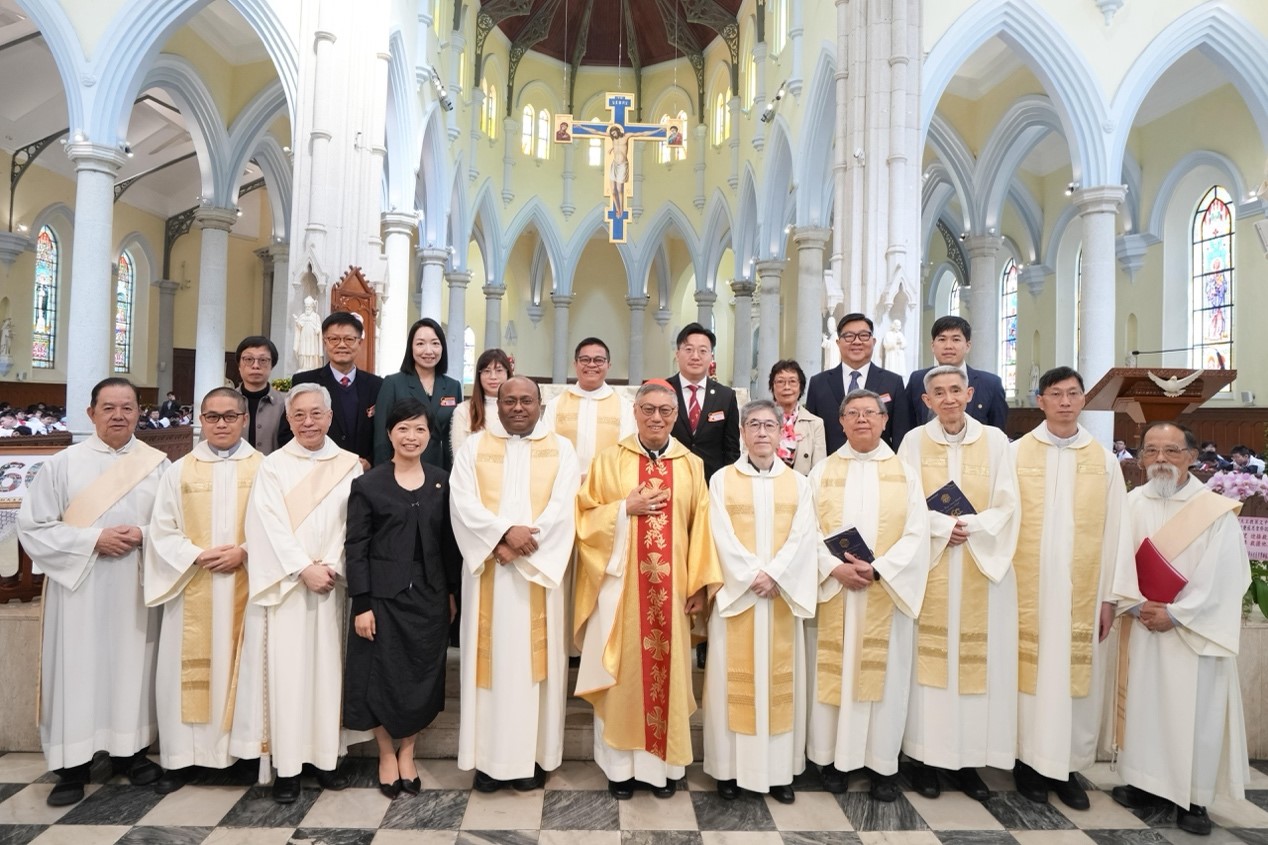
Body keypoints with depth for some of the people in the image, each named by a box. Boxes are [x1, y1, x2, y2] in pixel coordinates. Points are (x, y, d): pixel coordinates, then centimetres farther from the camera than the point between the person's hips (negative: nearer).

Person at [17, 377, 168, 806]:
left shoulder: (158, 464, 3)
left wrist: (144, 536, -14)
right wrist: (93, 539, -13)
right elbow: (33, 527, -2)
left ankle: (130, 751, 23)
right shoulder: (63, 463, 0)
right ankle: (72, 765, 16)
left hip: (137, 587, 1)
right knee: (78, 670, 3)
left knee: (132, 666, 9)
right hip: (79, 586, -1)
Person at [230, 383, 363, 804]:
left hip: (332, 581, 2)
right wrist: (304, 569, -13)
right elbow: (271, 527, -5)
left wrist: (332, 567, -10)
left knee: (328, 669, 6)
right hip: (284, 584, -1)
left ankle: (327, 756, 16)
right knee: (285, 671, 0)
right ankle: (287, 766, 9)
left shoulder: (349, 465, 6)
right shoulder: (273, 466, 2)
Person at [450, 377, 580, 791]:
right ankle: (489, 756, 18)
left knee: (535, 658, 5)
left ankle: (532, 755, 18)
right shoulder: (474, 447, 7)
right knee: (493, 657, 6)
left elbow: (562, 508, -7)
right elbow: (463, 504, -5)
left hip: (540, 572, 0)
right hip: (488, 573, 1)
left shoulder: (561, 450, 4)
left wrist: (519, 545, -16)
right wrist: (505, 532, -19)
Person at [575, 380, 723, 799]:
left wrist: (701, 584, 0)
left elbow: (701, 527, 5)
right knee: (621, 671, 6)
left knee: (667, 670, 8)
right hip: (620, 584, -1)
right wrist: (626, 508, -14)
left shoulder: (692, 465, 5)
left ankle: (662, 762, 25)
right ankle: (620, 764, 22)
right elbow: (585, 518, 0)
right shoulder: (609, 460, 1)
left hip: (671, 587, 1)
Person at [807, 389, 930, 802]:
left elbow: (917, 534, -3)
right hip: (833, 590, 0)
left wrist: (877, 569, -15)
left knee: (884, 675, 5)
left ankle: (882, 763, 18)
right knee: (834, 672, 6)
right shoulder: (821, 473, 5)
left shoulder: (905, 474, 5)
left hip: (887, 593, 0)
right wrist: (834, 567, -16)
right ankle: (834, 757, 18)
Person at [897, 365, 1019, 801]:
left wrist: (970, 527, -13)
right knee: (930, 657, 1)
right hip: (929, 564, -1)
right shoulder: (915, 441, 1)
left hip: (983, 565, 1)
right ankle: (926, 757, 11)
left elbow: (1006, 505, 1)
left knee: (978, 658, 4)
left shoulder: (994, 440, 3)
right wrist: (943, 527, -15)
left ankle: (969, 759, 16)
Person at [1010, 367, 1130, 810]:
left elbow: (1114, 532, 5)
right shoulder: (1015, 454, -1)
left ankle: (1069, 764, 21)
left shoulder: (1105, 461, 5)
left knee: (1077, 675, 8)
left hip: (1082, 589, 2)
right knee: (1030, 671, 4)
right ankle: (1029, 759, 18)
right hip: (1028, 587, -2)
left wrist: (1109, 596, 2)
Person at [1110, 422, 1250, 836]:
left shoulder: (1217, 511, -6)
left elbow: (1222, 578, -9)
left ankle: (1193, 798, 17)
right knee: (1143, 705, 10)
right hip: (1142, 629, 3)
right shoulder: (1130, 504, 1)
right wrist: (1138, 605, -15)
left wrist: (1175, 614, -14)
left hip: (1195, 632, -2)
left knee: (1195, 713, 3)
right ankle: (1148, 784, 24)